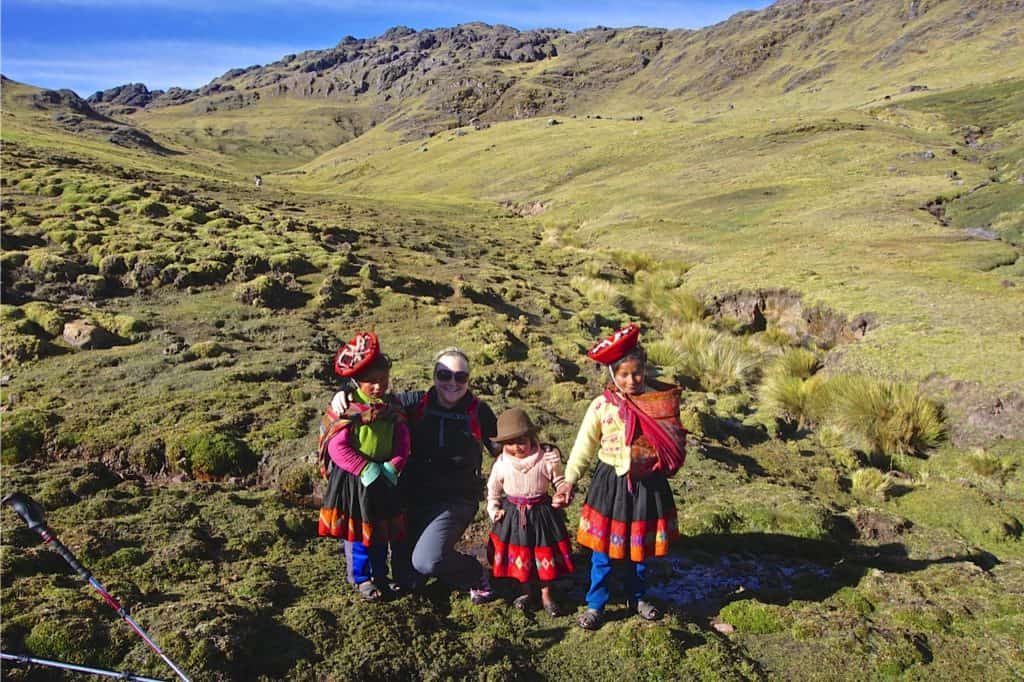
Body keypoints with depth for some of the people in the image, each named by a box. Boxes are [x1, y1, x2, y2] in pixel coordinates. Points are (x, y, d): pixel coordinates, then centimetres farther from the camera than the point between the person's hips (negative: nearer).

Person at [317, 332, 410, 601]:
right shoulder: (345, 407, -14)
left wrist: (393, 467, -18)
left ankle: (380, 575, 33)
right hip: (351, 479, -4)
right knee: (356, 531, 8)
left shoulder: (393, 408, 1)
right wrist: (365, 469, -24)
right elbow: (337, 447, -18)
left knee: (382, 531, 16)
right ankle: (362, 578, 26)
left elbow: (403, 443, -1)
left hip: (384, 479, 4)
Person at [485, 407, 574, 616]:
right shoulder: (501, 464, -9)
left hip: (542, 511, -1)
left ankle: (546, 594, 27)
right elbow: (493, 489, 7)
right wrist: (493, 510, 1)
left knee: (545, 553, 8)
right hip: (513, 513, 2)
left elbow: (560, 482, -3)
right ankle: (527, 592, 33)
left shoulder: (546, 459, -16)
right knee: (519, 553, 12)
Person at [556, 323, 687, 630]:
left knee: (642, 547, 17)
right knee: (602, 550, 6)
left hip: (649, 484, 2)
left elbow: (674, 441, 7)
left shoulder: (661, 401, -5)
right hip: (611, 483, -2)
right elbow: (584, 446, -4)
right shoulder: (602, 406, -9)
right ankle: (595, 604, 23)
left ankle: (637, 597, 39)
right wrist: (569, 479, -9)